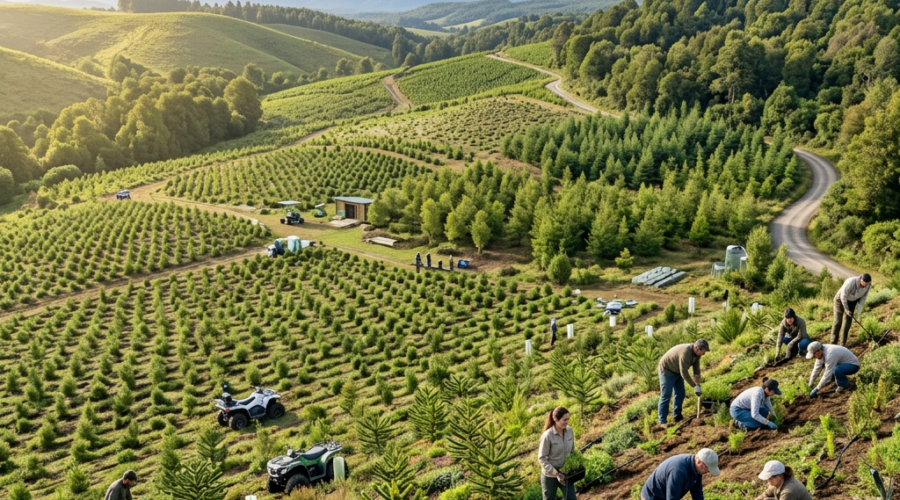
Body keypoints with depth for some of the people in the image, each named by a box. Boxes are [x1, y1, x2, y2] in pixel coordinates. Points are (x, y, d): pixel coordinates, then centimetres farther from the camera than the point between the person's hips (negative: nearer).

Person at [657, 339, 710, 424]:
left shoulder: (696, 353, -9)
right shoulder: (685, 353, -36)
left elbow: (697, 370, -3)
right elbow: (684, 373, -33)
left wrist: (698, 385, -8)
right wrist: (694, 386, -27)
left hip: (677, 371, 9)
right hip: (667, 370, -9)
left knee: (680, 394, 8)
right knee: (666, 396, -6)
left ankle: (677, 417, 20)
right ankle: (663, 422, -2)